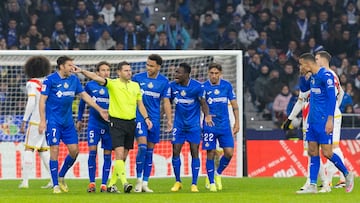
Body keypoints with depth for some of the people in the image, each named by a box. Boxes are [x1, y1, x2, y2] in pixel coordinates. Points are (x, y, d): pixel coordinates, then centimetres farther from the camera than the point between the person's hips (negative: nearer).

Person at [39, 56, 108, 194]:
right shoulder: (50, 80, -8)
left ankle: (61, 177, 23)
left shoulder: (74, 80, 8)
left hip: (68, 121, 6)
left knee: (74, 150, 1)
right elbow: (42, 100, -8)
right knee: (54, 150, -8)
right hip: (53, 121, -6)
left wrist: (99, 109, 13)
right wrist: (42, 120, -14)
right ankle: (55, 185, -1)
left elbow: (84, 95, 16)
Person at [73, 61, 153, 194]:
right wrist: (82, 71, -30)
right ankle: (124, 183, -23)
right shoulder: (112, 84, -5)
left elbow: (140, 104, 17)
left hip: (130, 123, 5)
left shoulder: (135, 86, 10)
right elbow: (96, 78, -17)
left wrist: (146, 118, 5)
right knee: (119, 153, -17)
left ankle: (111, 184, 16)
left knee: (124, 156, 8)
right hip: (117, 123, -5)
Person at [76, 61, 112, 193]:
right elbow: (82, 102, 14)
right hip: (94, 122, -1)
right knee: (92, 151, -9)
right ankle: (92, 183, 0)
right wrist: (79, 119, 14)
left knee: (107, 154, 1)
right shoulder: (90, 86, 3)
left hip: (109, 124, 1)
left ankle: (104, 184, 7)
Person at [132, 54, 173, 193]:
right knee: (142, 146, -17)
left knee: (150, 151, 5)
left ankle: (145, 183, 11)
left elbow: (166, 102, 5)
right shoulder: (137, 78, -1)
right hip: (139, 117, -2)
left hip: (154, 119, 2)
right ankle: (139, 180, -7)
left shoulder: (164, 82, 2)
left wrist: (169, 120, -1)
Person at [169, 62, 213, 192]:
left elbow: (203, 103, -6)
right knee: (175, 152, -3)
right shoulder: (172, 86, -4)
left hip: (194, 125, -2)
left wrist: (207, 116, -22)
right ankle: (178, 182, 13)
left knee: (194, 153, -4)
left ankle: (194, 184, 3)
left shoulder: (197, 87, -12)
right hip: (179, 125, 2)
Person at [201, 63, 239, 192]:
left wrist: (237, 122, 7)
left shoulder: (227, 86, 2)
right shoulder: (203, 87, -5)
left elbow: (234, 105, 9)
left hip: (225, 126, 2)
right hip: (209, 126, -2)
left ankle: (218, 173, 20)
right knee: (210, 154, -3)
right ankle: (211, 182, 9)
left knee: (229, 152, -5)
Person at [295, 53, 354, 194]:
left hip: (323, 120, -9)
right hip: (312, 121, 9)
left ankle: (347, 174, 12)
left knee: (327, 153, -8)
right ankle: (312, 186, 4)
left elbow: (332, 98, -18)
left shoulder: (325, 75, -14)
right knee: (313, 152, 4)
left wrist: (330, 119, -23)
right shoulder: (312, 77, 13)